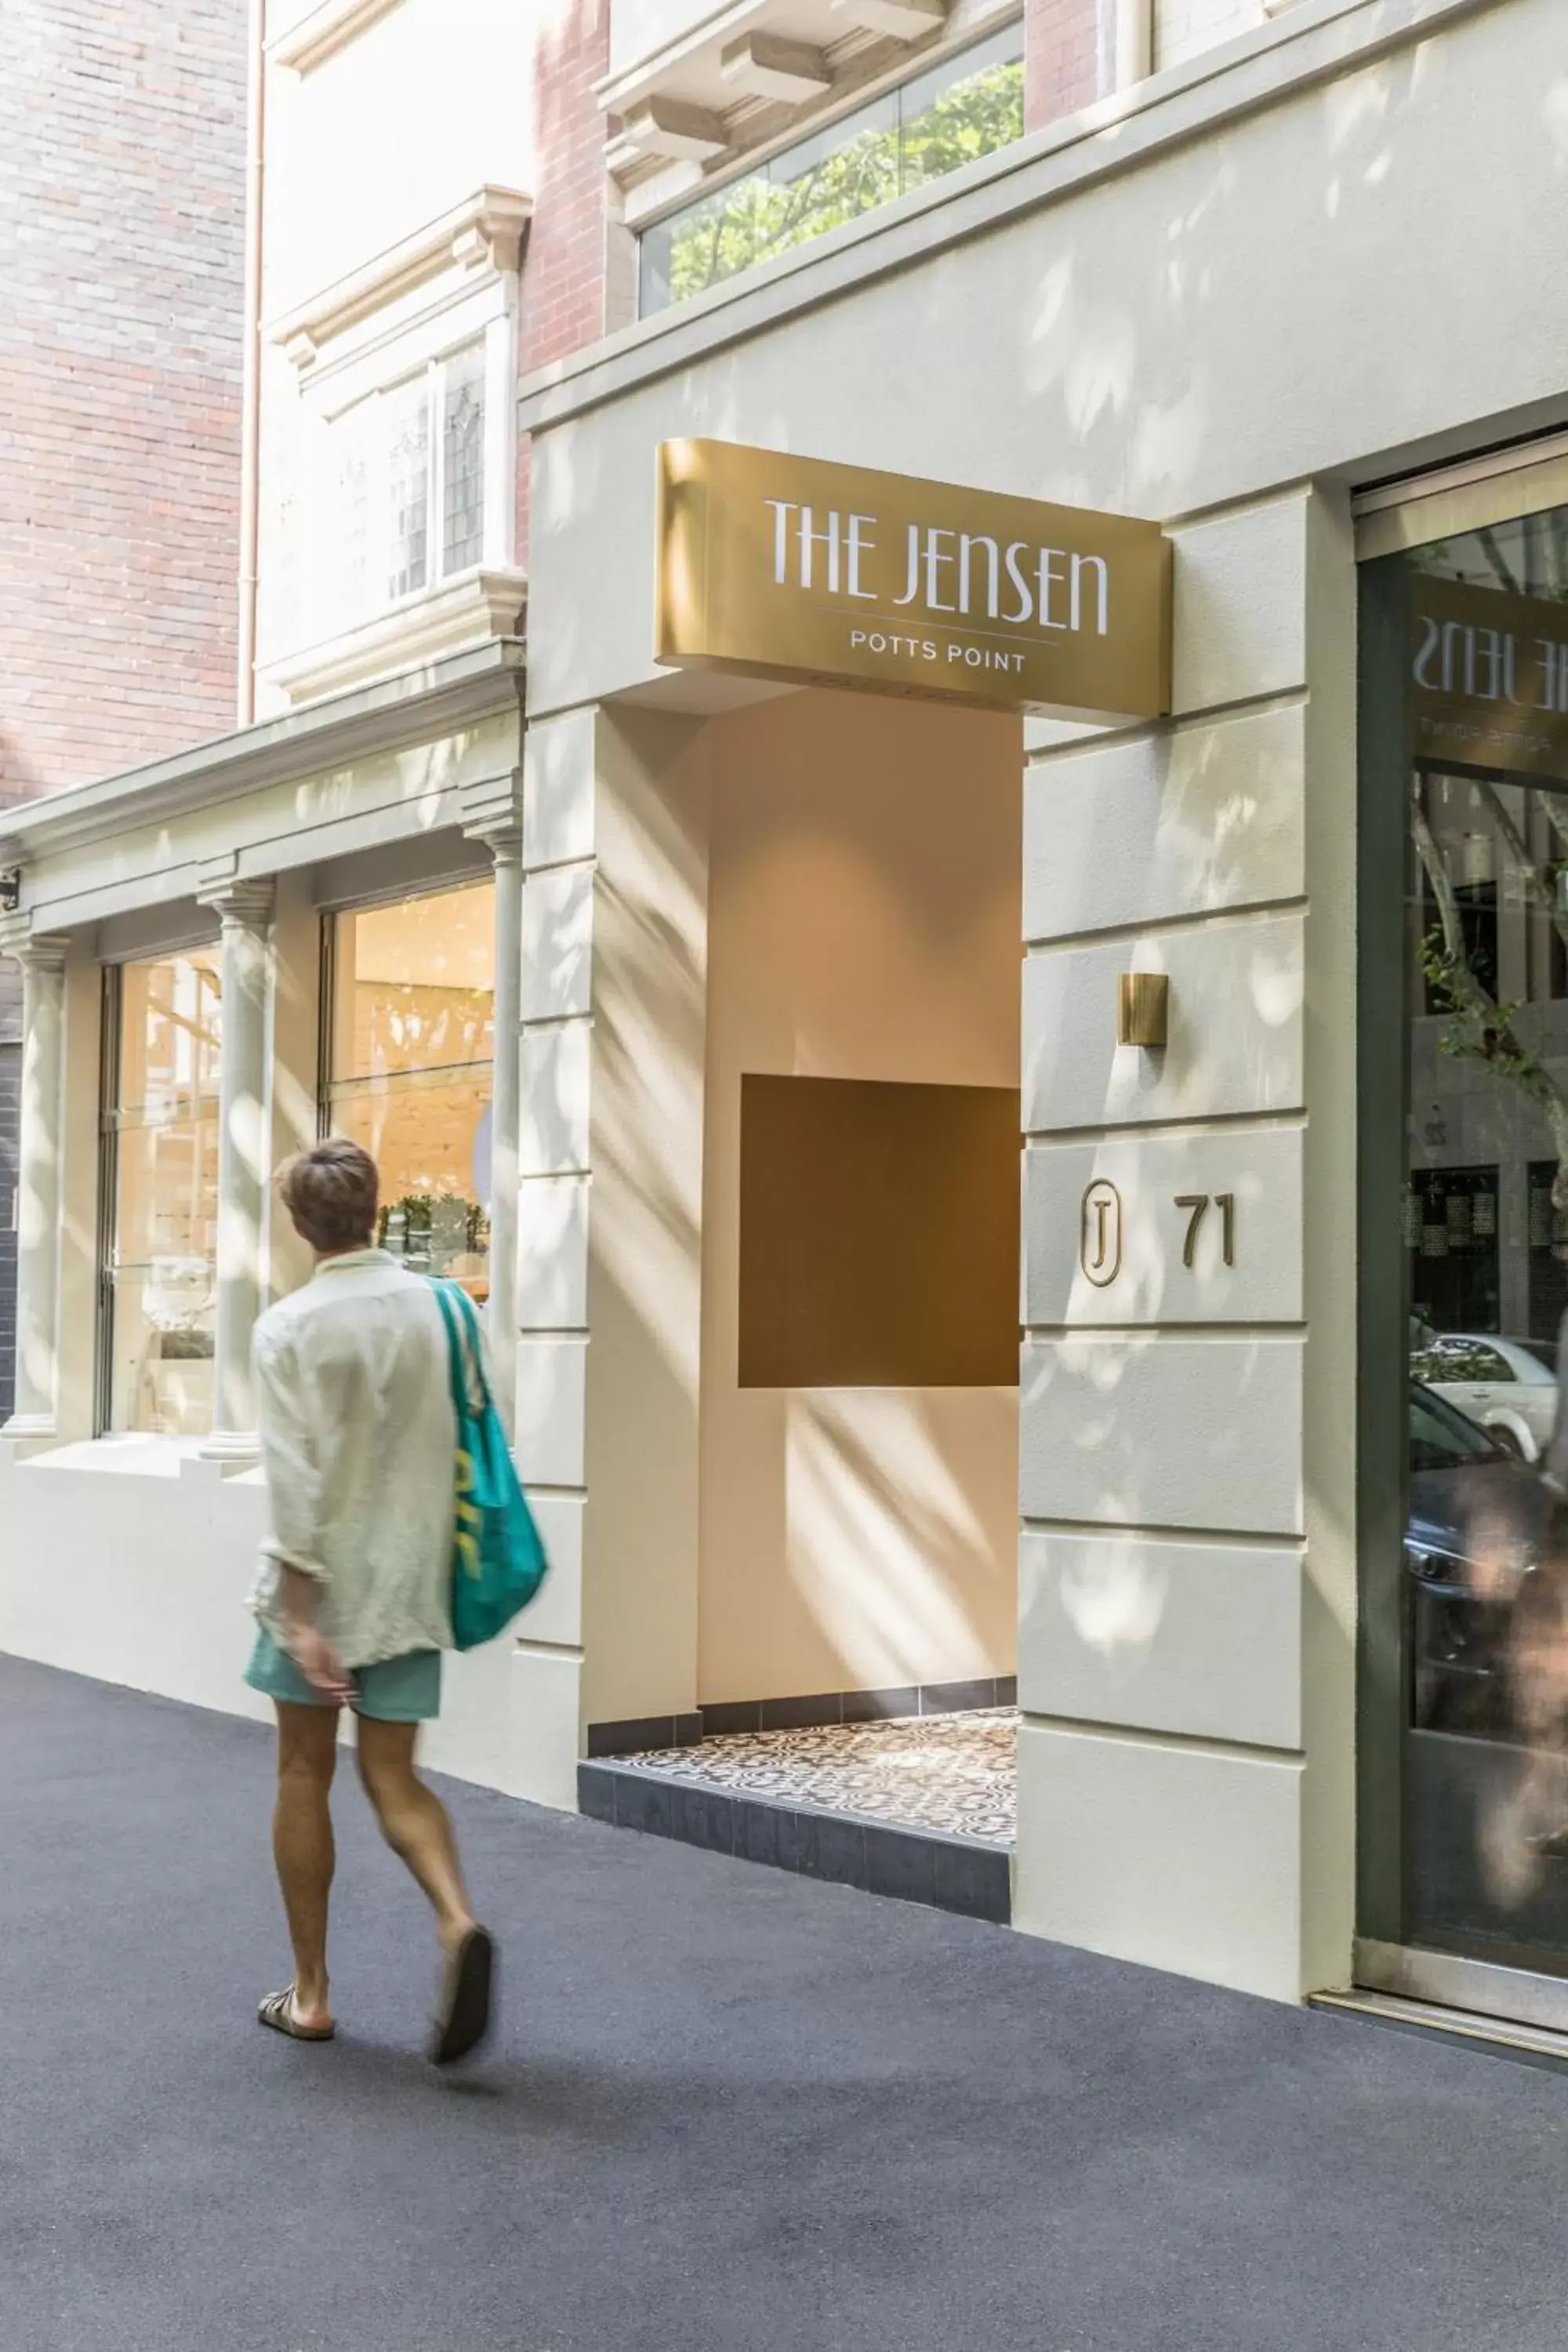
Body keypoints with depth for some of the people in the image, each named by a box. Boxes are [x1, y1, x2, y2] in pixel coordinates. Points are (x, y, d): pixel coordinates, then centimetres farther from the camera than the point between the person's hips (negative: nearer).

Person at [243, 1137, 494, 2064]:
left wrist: (300, 1611, -14)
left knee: (305, 1777, 13)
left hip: (326, 1579, -3)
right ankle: (459, 1921, -17)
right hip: (413, 1578, 3)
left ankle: (311, 1994, 18)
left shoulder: (291, 1326, -11)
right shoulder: (438, 1307, -1)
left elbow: (296, 1480, -15)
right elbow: (471, 1441, 3)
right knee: (394, 1778, 10)